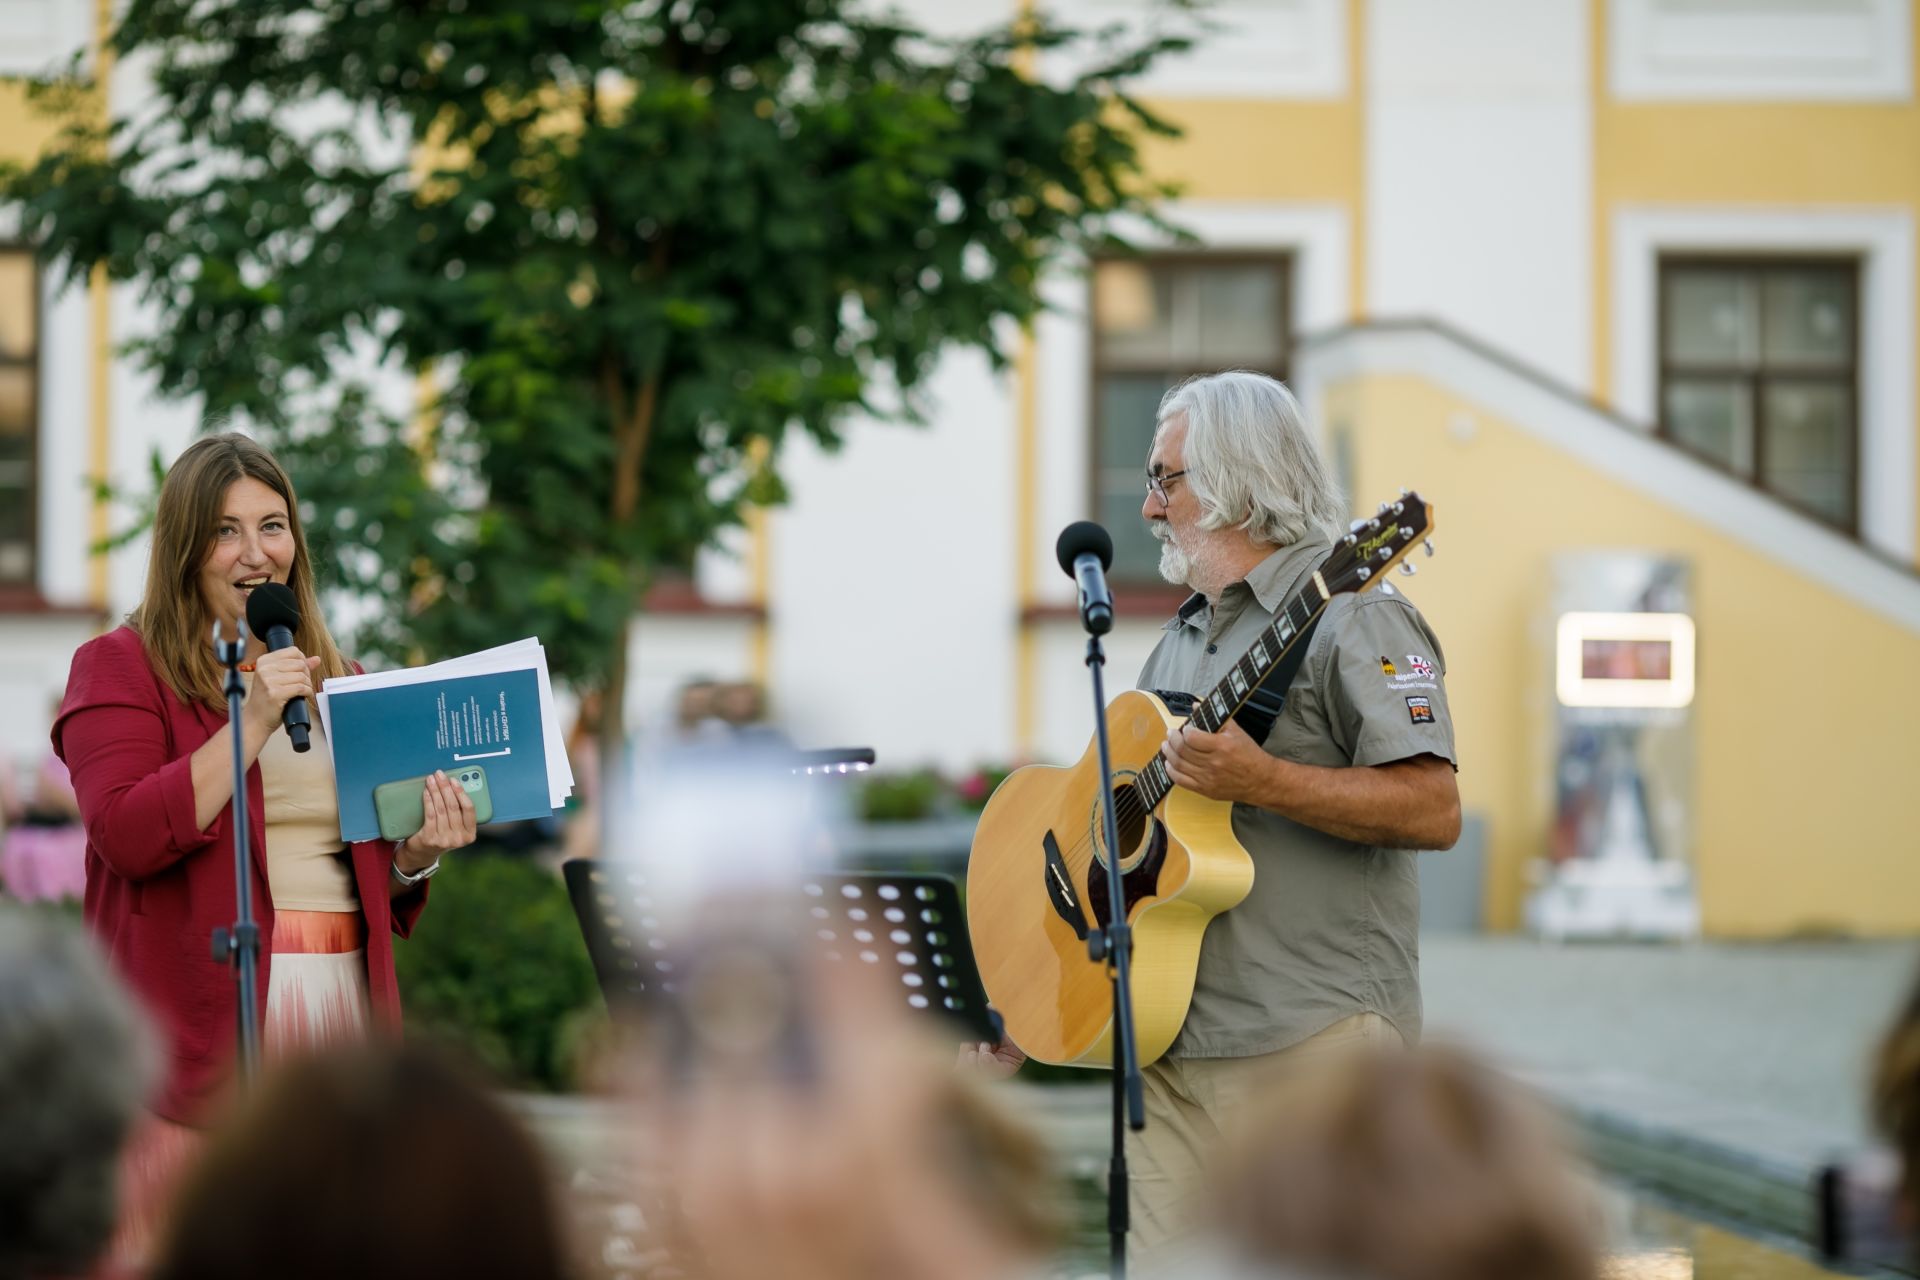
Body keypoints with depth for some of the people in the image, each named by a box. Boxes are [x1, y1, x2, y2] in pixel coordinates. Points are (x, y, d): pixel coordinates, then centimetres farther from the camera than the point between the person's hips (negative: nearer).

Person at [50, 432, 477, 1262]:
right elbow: (127, 836, -13)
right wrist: (253, 721, -15)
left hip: (342, 1006, 5)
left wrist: (417, 854, 3)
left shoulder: (333, 678, 20)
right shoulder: (120, 666, 3)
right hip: (204, 1018, -5)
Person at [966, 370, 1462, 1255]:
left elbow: (1434, 811, -17)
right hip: (1175, 1042, 8)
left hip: (1314, 1045, -8)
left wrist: (1261, 784, -24)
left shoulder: (1349, 619, -6)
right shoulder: (1181, 643, 22)